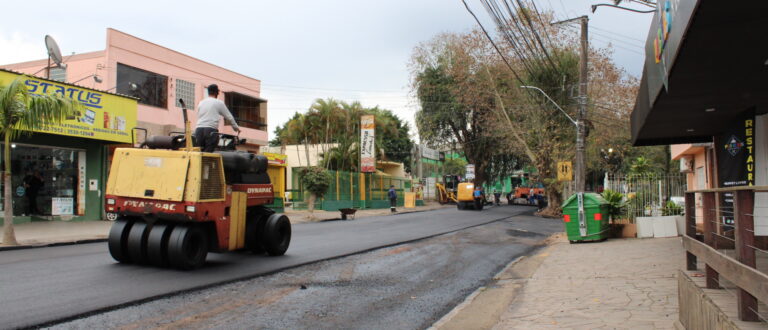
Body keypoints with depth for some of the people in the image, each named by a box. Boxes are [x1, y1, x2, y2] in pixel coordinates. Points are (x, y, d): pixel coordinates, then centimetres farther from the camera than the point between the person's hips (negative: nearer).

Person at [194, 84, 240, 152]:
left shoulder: (201, 103, 20)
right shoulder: (219, 103, 6)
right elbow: (229, 117, 12)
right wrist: (236, 127, 27)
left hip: (198, 129, 5)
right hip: (211, 130, -5)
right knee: (208, 153, -10)